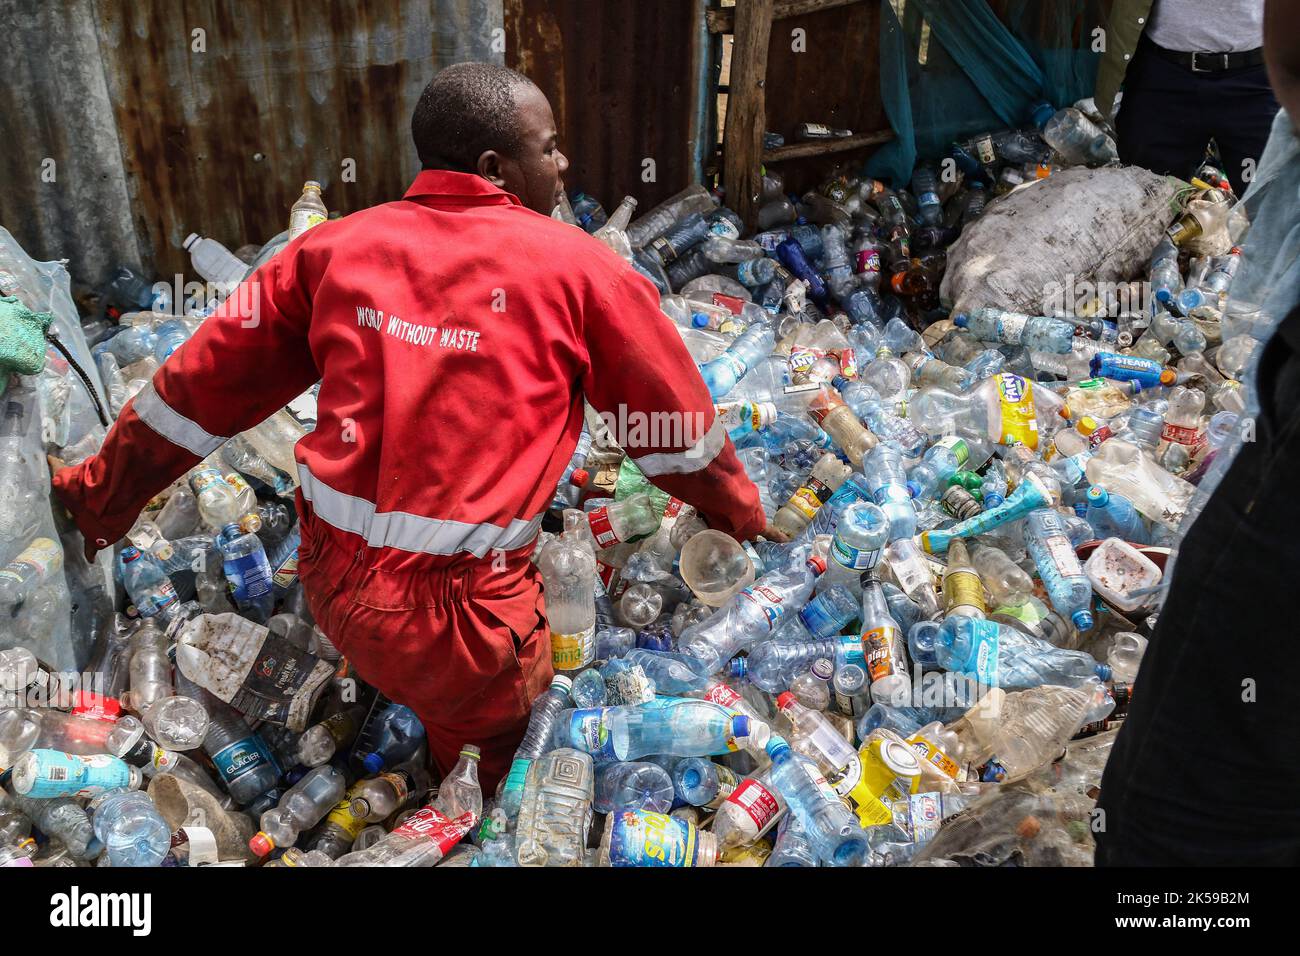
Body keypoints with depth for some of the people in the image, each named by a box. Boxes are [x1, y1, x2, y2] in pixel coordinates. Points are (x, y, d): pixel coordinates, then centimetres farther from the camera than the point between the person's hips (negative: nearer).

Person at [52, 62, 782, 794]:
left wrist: (97, 504, 23)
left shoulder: (335, 246, 3)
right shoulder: (575, 265, -7)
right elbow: (678, 427, 4)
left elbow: (201, 388, 10)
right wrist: (747, 521, 20)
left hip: (332, 582, 4)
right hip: (463, 612, -4)